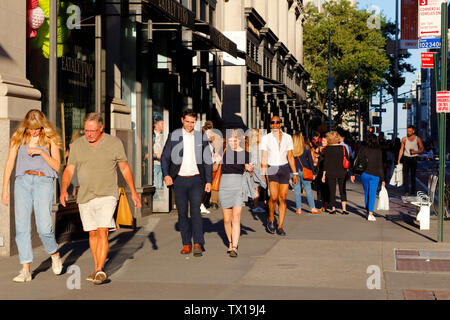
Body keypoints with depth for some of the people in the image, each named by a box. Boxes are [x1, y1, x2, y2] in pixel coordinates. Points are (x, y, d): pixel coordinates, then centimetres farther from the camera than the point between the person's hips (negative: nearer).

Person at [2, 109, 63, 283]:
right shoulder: (18, 137, 8)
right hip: (23, 182, 2)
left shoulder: (50, 139, 3)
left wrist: (41, 152, -13)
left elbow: (57, 166, 1)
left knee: (44, 227, -11)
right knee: (22, 227, -5)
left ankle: (55, 255, 19)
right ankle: (25, 270, -1)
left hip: (43, 182, -2)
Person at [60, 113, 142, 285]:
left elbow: (125, 168, 5)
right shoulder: (77, 145, 1)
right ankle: (97, 269, 24)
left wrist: (133, 192, 4)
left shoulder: (114, 143, -4)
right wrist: (63, 190, -13)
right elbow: (69, 170, 3)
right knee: (93, 233, 12)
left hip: (107, 196, -3)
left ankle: (100, 270, -15)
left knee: (102, 232, -15)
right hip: (85, 197, 3)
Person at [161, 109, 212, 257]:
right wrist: (166, 175, -11)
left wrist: (208, 181, 2)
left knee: (195, 211, -12)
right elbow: (165, 157, 5)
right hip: (179, 180, 1)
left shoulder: (201, 137, 5)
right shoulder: (174, 136, 4)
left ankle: (198, 244, -15)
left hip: (196, 179, -1)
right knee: (182, 213, 4)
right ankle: (186, 244, 13)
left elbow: (207, 160, 9)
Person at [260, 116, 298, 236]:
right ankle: (271, 220, 7)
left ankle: (280, 227, 4)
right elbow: (264, 158, -1)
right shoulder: (266, 138, 2)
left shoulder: (287, 137, 9)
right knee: (274, 197, -17)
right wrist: (263, 174, -9)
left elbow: (290, 156, 11)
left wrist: (295, 173, 7)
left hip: (285, 168, 2)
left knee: (283, 198, -1)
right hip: (271, 169, -2)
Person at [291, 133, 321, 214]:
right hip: (304, 171, 0)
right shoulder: (306, 148, 0)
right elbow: (310, 161, 1)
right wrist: (312, 171, 9)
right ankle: (312, 208, 6)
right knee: (308, 189, 5)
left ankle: (299, 209, 6)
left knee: (297, 190, 6)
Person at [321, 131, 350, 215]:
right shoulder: (343, 148, -2)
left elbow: (325, 162, -5)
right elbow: (348, 160, 2)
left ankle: (333, 208, 7)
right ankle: (344, 209, 1)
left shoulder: (327, 149, -7)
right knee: (342, 190, 8)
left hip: (330, 172, -2)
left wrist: (324, 175, 0)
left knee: (332, 190, 8)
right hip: (342, 172, 2)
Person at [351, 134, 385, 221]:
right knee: (372, 194, -1)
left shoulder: (363, 149, -1)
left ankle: (368, 210, 26)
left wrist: (353, 174, 3)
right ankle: (370, 214, -8)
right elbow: (380, 166, -2)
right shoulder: (379, 151, -2)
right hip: (375, 175, -1)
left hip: (364, 174, 1)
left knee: (366, 192, 17)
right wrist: (382, 179, 3)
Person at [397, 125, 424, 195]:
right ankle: (406, 191, -11)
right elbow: (401, 150, 9)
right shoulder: (404, 139, 5)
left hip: (414, 158, -1)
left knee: (413, 175, 4)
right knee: (405, 175, -10)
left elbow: (422, 149, 5)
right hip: (406, 158, 1)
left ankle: (413, 191, 13)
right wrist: (399, 160, 5)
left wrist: (416, 151, -14)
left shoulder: (417, 139, 1)